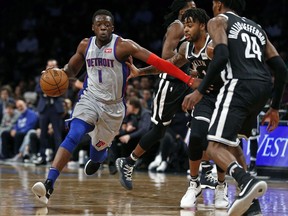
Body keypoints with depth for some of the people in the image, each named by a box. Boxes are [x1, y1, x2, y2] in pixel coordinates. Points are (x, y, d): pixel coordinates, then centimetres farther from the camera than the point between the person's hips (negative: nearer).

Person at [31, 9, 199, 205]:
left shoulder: (123, 45, -16)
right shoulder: (85, 45, 0)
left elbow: (158, 62, -22)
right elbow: (72, 69, 19)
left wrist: (188, 80, -28)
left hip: (113, 106, -2)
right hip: (90, 98, 2)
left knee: (98, 149, 10)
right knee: (72, 137, -22)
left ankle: (99, 155, 52)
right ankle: (49, 184, -31)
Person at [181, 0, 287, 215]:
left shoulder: (218, 21, 11)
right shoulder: (257, 28, 29)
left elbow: (221, 56, -10)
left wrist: (199, 91, -7)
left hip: (240, 85, -7)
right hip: (264, 87, 7)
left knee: (216, 147, -9)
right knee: (231, 136, 27)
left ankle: (248, 181, -37)